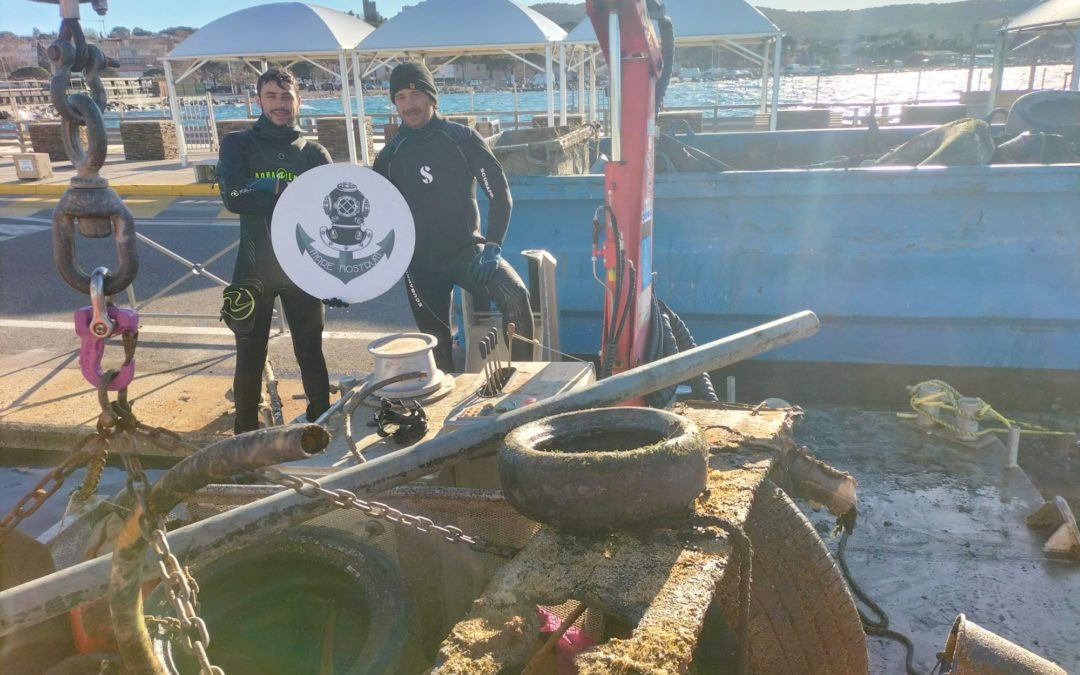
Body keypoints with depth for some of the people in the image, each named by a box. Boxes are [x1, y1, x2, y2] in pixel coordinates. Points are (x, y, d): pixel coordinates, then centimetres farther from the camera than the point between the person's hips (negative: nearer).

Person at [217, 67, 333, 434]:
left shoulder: (314, 153, 7)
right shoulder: (237, 145, 4)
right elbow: (234, 197, -14)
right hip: (254, 268, -1)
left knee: (311, 354, 8)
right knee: (250, 358, 6)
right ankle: (246, 434, 22)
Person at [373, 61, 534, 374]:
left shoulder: (462, 138, -4)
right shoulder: (389, 154, 5)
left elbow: (500, 192, -6)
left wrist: (492, 247, -17)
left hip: (466, 249, -3)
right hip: (420, 263, 3)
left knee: (515, 295, -28)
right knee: (436, 343, 6)